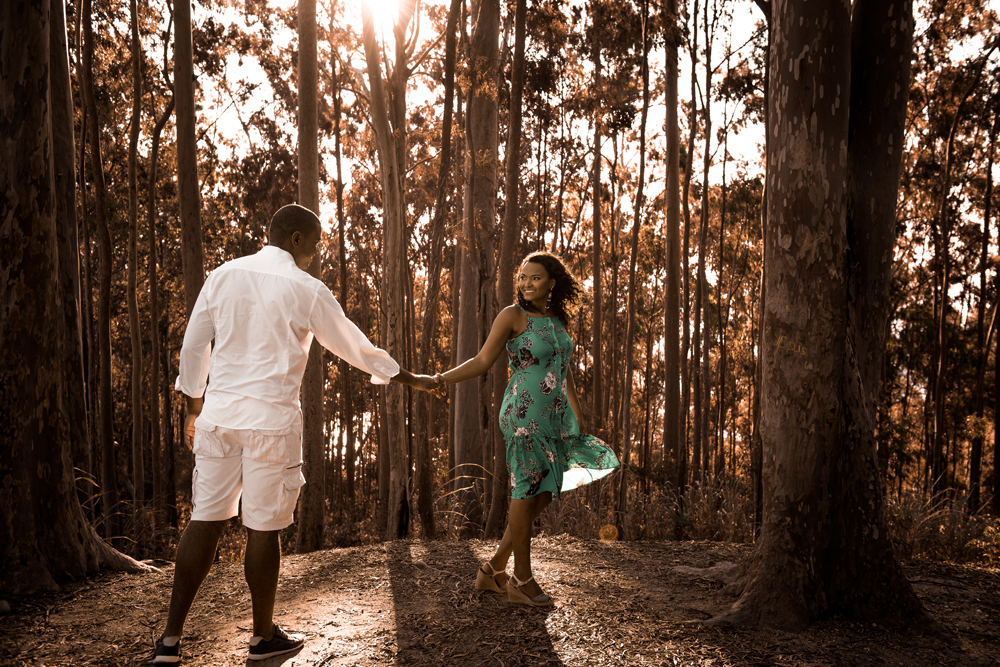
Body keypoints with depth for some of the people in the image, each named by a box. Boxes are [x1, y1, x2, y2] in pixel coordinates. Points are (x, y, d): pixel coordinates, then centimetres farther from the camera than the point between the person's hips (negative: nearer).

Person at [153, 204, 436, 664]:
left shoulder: (223, 275, 7)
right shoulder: (306, 290, -4)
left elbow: (193, 346, 9)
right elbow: (353, 346, 5)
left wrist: (194, 408, 20)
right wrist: (408, 378, 18)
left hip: (219, 413, 5)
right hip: (271, 418, -4)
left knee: (206, 520, 9)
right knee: (264, 528, 6)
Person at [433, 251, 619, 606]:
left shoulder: (556, 317, 13)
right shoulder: (513, 315, -7)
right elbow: (482, 361, -8)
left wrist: (577, 418, 21)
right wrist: (441, 379, -20)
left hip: (554, 416, 7)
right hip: (525, 414, -7)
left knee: (544, 494, 9)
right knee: (527, 491, -1)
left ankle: (493, 569, 20)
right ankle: (521, 579, 13)